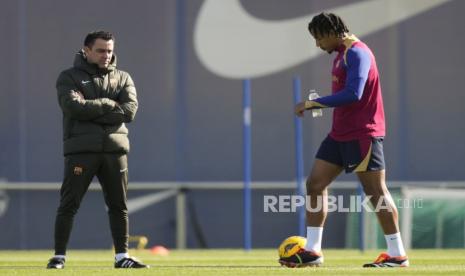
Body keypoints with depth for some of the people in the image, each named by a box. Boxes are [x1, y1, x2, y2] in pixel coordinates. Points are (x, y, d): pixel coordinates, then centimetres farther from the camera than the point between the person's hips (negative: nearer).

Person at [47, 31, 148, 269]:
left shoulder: (123, 79, 13)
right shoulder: (69, 77, 5)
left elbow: (129, 111, -4)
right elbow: (73, 106, -14)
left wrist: (89, 110, -9)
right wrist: (108, 105, -8)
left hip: (114, 149, 3)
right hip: (81, 150, -3)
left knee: (119, 205, 5)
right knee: (69, 204, -4)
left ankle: (122, 256, 12)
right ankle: (59, 256, 1)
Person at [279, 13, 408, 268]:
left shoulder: (357, 53, -15)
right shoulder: (341, 55, 15)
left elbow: (353, 94, -26)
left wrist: (314, 103, -21)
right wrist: (315, 105, 12)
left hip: (362, 135, -10)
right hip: (340, 135, 10)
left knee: (376, 193, -5)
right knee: (315, 184, 4)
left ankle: (397, 255, 2)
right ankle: (312, 251, 6)